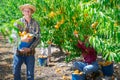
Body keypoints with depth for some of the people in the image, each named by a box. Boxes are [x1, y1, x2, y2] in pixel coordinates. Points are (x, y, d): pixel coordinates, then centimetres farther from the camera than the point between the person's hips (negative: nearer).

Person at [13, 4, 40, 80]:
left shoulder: (35, 24, -2)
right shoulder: (18, 22, -2)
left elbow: (38, 38, -5)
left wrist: (30, 48, -16)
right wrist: (21, 39, -26)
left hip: (30, 52, 0)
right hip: (18, 51, 1)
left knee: (30, 74, 6)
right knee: (16, 71, 7)